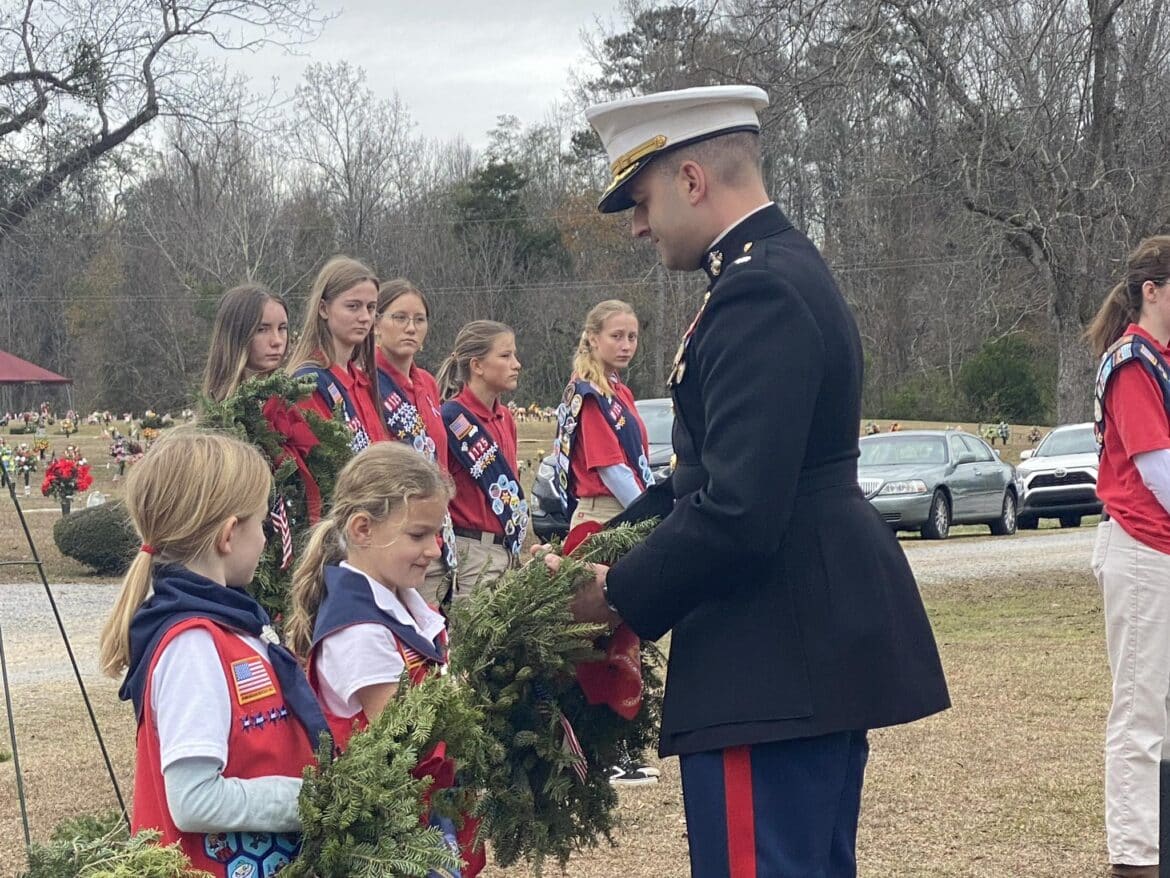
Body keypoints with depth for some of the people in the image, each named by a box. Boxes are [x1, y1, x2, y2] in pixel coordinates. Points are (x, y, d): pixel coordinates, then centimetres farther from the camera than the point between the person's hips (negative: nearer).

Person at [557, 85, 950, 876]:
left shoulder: (759, 292, -18)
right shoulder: (785, 267, 15)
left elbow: (738, 512, -25)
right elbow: (709, 476, 20)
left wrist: (619, 596, -11)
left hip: (775, 665, -11)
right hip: (819, 641, 11)